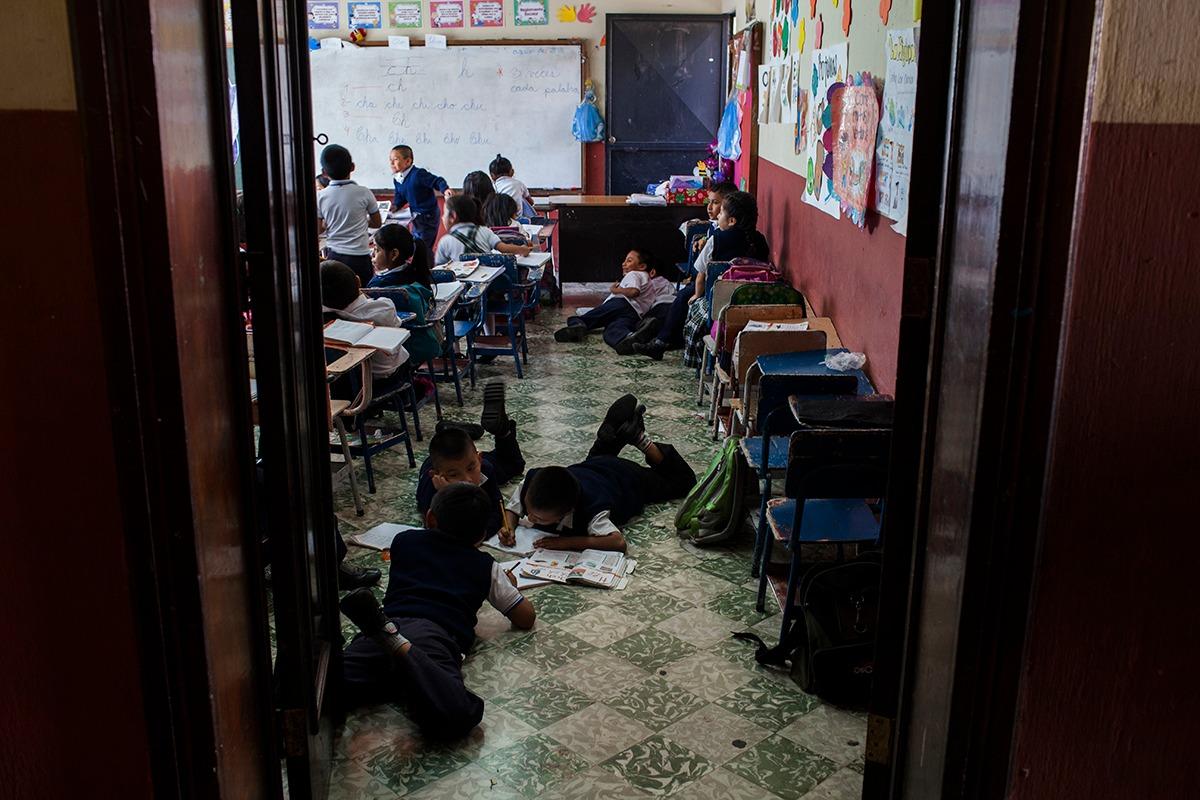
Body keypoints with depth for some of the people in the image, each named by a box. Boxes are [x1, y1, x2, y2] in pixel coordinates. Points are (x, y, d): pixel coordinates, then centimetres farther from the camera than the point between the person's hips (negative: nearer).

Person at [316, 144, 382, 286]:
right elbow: (377, 223, 4)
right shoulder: (363, 193, -8)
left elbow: (318, 230, 1)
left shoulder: (320, 196, -4)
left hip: (333, 255, 2)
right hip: (359, 257, -2)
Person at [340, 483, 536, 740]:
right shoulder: (485, 567, 27)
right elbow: (526, 618, 32)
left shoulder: (404, 541, 33)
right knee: (455, 716, -31)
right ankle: (397, 646, -47)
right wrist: (511, 585, 52)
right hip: (437, 634, -2)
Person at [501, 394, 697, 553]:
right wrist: (509, 528, -40)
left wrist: (567, 542, -57)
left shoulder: (589, 511, -50)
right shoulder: (532, 481, -37)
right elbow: (512, 508, -19)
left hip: (625, 480, -4)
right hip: (590, 467, 4)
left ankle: (642, 441, 23)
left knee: (683, 481, 21)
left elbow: (618, 541, -57)